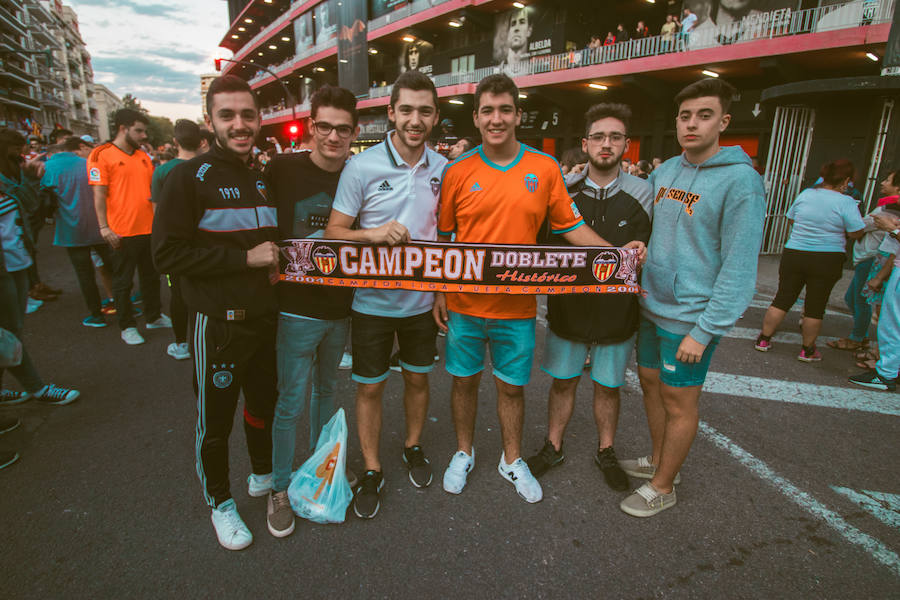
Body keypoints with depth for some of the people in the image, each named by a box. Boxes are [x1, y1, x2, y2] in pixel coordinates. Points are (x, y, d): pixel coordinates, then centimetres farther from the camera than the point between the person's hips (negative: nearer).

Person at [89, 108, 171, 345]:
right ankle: (127, 326, 18)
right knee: (123, 281, 6)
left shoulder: (143, 156, 12)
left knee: (151, 276, 16)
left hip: (149, 228, 6)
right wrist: (104, 227, -16)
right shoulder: (102, 155, -6)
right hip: (122, 233, -6)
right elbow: (99, 195, -10)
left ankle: (154, 317, 31)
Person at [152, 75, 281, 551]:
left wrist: (277, 259, 6)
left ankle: (263, 476, 43)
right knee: (215, 418, 9)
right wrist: (244, 259, -19)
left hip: (264, 316, 6)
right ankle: (219, 502, 31)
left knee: (264, 403, 20)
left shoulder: (264, 179, 11)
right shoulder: (189, 177, -10)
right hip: (218, 321, -6)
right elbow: (168, 254, -17)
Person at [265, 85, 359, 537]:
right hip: (297, 307, -3)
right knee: (290, 401, 4)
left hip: (341, 308, 4)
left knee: (326, 389, 21)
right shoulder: (283, 170, -7)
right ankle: (280, 489, 25)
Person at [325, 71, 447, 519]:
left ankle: (413, 446, 43)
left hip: (422, 299, 3)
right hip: (373, 300, -2)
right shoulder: (362, 166, -10)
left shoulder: (444, 169, 0)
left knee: (417, 378, 18)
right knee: (370, 387, 9)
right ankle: (371, 469, 30)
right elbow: (334, 231, -8)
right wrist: (373, 234, -28)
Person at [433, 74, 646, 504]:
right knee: (464, 381, 14)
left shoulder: (545, 168, 0)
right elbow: (441, 238, 3)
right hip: (464, 303, 0)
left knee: (512, 386, 13)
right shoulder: (457, 172, -3)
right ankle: (464, 453, 38)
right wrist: (439, 293, 0)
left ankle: (512, 460, 37)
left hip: (517, 306, 0)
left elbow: (570, 226, 5)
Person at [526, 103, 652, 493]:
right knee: (562, 381, 13)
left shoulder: (640, 193, -3)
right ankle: (553, 447, 34)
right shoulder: (563, 190, -1)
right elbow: (543, 242, 2)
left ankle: (605, 451, 37)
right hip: (567, 306, 0)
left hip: (616, 310, 0)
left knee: (608, 385, 15)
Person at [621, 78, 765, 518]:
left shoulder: (740, 181, -14)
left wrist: (705, 330, -19)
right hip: (651, 305, 7)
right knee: (650, 382, 18)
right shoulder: (664, 171, 6)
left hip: (691, 317, -7)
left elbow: (739, 267, -17)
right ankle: (658, 460, 41)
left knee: (679, 400, 7)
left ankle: (663, 486, 27)